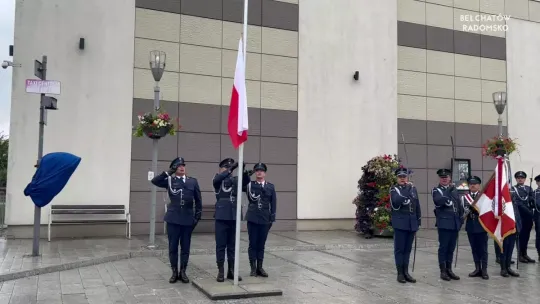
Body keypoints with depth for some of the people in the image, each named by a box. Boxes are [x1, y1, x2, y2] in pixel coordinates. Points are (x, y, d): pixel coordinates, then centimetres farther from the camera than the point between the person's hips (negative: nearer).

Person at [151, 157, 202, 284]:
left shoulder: (193, 181, 7)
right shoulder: (169, 181, 4)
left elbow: (198, 200, 8)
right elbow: (154, 181, -12)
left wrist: (198, 216, 2)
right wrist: (168, 172, -12)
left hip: (188, 219, 1)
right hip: (173, 218, -1)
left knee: (185, 247, 7)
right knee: (173, 246, 5)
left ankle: (183, 272, 19)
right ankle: (174, 272, 17)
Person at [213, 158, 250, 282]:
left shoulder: (236, 180, 11)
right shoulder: (218, 179, 3)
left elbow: (246, 181, -7)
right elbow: (217, 179, -21)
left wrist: (243, 170, -26)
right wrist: (231, 169, -31)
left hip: (234, 217, 3)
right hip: (222, 216, -3)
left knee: (232, 246, 9)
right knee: (221, 245, 2)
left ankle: (231, 271, 17)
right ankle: (220, 271, 9)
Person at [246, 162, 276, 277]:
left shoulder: (270, 186, 5)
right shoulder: (250, 185, 1)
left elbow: (273, 204, 6)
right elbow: (252, 198, -15)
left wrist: (272, 218, 1)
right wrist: (261, 189, -22)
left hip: (265, 219, 2)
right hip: (253, 218, -1)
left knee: (261, 244, 8)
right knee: (253, 244, 2)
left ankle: (260, 267, 16)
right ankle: (253, 268, 11)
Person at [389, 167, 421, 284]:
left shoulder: (413, 188, 12)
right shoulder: (394, 189, 0)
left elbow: (417, 206, 13)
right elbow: (396, 201, -21)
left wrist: (418, 221, 10)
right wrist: (407, 188, -17)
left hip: (412, 223, 4)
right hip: (400, 223, -4)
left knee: (408, 249, 8)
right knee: (399, 249, -1)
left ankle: (406, 272, 15)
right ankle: (400, 273, 5)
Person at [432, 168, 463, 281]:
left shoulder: (454, 190, 17)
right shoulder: (436, 190, -1)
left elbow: (459, 205, 18)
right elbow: (438, 201, -21)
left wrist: (461, 219, 10)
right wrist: (448, 191, -22)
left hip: (455, 223, 5)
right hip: (444, 223, -5)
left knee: (451, 248, 10)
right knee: (443, 247, -3)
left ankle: (449, 269, 18)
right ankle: (443, 271, 4)